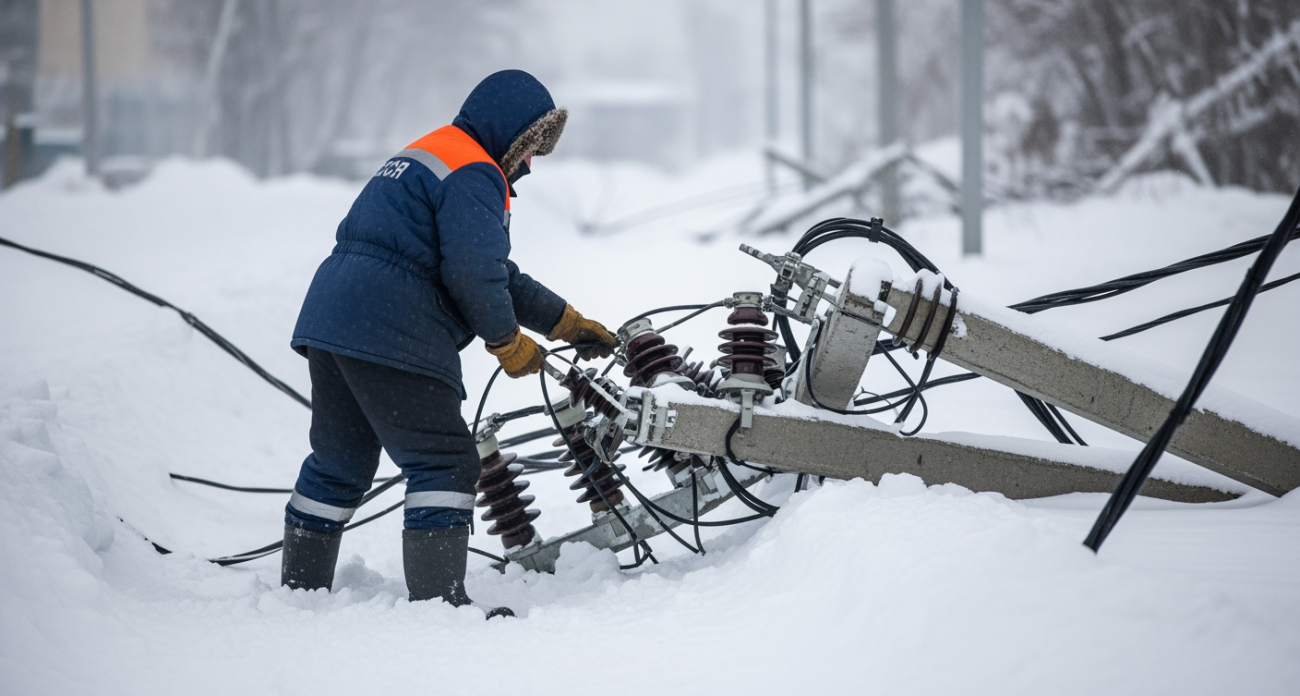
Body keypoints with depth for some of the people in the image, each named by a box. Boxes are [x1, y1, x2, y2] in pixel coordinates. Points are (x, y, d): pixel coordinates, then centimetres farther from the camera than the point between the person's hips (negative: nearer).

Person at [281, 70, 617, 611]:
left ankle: (299, 586, 26)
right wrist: (508, 342, -1)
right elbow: (474, 273, -18)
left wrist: (565, 322, 27)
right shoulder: (474, 174, -7)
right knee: (445, 464, -7)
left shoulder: (424, 157, 27)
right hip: (391, 337, -10)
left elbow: (499, 273, 29)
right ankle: (438, 599, -11)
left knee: (339, 464, 19)